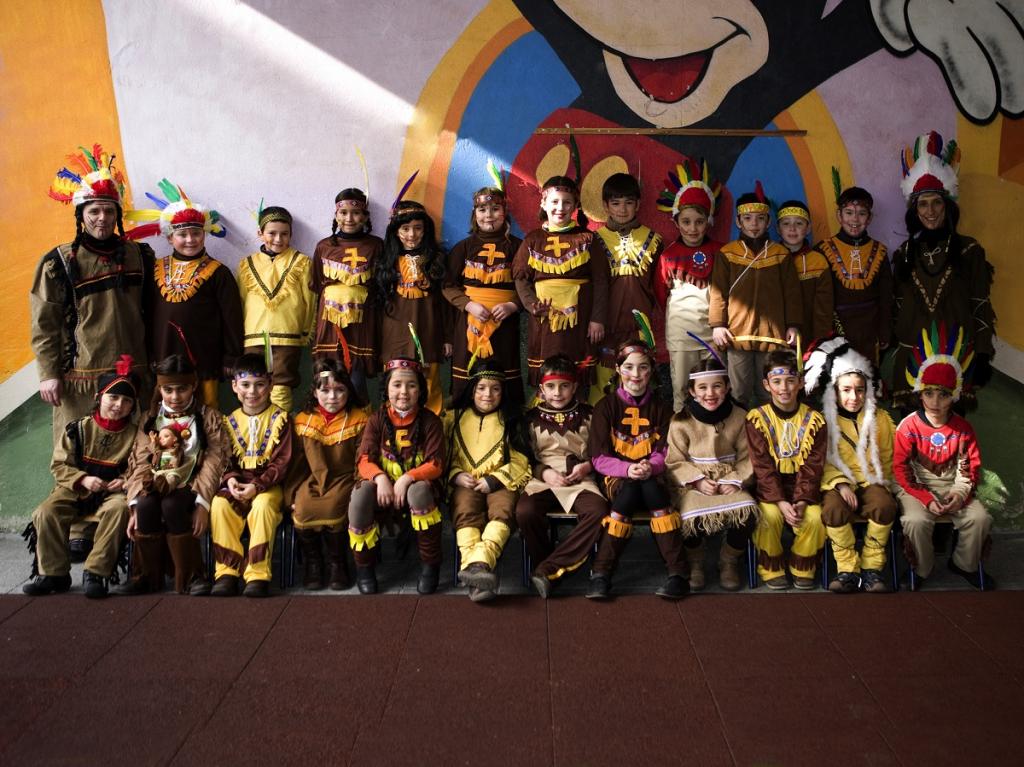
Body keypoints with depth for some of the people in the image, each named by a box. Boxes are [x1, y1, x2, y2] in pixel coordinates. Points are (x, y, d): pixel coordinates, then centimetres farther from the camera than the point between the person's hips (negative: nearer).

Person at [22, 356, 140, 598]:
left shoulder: (132, 434, 1)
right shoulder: (78, 429, 0)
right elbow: (59, 465, 0)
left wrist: (125, 481, -19)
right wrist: (83, 479, -16)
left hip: (111, 492, -2)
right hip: (75, 490, 2)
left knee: (119, 508, -35)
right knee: (45, 513, -24)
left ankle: (96, 573, -27)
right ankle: (53, 573, -7)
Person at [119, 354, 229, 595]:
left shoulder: (208, 418, 6)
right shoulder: (150, 419, 14)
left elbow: (213, 463, -5)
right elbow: (140, 463, 4)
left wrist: (202, 503, -20)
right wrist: (135, 506, -11)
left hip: (189, 486, -2)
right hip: (157, 484, 3)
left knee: (172, 505, -34)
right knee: (145, 505, -31)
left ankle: (191, 576, -19)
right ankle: (145, 575, -12)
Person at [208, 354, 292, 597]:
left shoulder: (279, 419, -1)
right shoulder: (230, 421, 11)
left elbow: (281, 461, -7)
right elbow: (225, 459, 10)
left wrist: (257, 485, -20)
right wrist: (230, 479, -13)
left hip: (269, 484, -3)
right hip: (237, 483, 4)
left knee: (262, 505, -34)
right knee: (219, 504, -26)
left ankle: (258, 575, -26)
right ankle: (227, 572, -18)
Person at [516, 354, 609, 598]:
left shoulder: (587, 415, 13)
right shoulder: (532, 418, 13)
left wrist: (588, 466, -5)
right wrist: (544, 473, -8)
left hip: (579, 480, 0)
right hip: (542, 479, 0)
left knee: (598, 511, -32)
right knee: (525, 511, -33)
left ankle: (547, 570, -27)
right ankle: (558, 569, -10)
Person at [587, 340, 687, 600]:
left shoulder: (659, 408, 11)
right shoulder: (606, 407, 4)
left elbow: (664, 452, 3)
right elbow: (599, 458, -3)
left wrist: (650, 467, -20)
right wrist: (627, 469, -21)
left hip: (651, 478, 1)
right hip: (617, 478, -1)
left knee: (651, 488, -33)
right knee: (630, 490, -34)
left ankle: (678, 574, -30)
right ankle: (600, 574, -28)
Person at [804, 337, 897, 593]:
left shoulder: (880, 418, 8)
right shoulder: (824, 420, 1)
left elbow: (886, 459, 15)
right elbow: (821, 462, 1)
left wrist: (880, 483, 0)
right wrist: (840, 484, -14)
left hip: (870, 481, 2)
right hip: (837, 482, -2)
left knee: (885, 505, -33)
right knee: (833, 509, -35)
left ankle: (872, 568, -16)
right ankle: (847, 570, -19)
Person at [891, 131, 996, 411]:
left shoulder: (969, 250, 0)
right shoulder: (905, 252, 8)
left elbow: (981, 305, 0)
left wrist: (982, 355, -4)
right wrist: (891, 343, 10)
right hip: (912, 356, 2)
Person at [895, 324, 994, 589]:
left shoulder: (963, 428, -1)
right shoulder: (908, 426, -11)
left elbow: (971, 467, 4)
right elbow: (901, 468, -11)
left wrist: (961, 493, -15)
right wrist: (926, 498, -19)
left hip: (953, 485, 3)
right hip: (917, 486, -3)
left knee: (980, 518, -18)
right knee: (916, 521, -30)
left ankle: (965, 564, 10)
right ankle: (921, 570, -3)